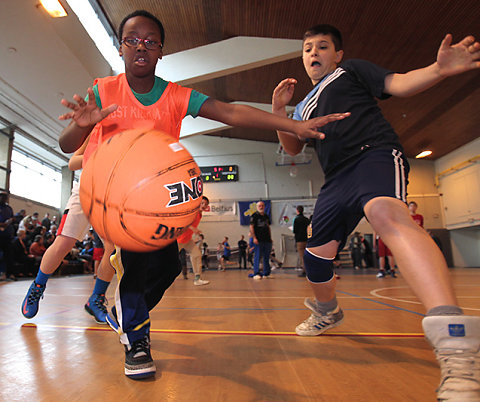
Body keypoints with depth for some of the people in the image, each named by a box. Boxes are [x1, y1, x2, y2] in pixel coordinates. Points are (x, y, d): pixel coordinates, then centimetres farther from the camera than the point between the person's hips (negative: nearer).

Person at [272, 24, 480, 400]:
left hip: (375, 154, -6)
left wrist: (439, 69, -17)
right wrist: (279, 109, 9)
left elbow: (399, 84, 4)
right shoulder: (306, 105, 29)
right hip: (338, 179, 6)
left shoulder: (351, 70, 17)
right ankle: (327, 311, 34)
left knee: (386, 213, -39)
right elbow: (292, 147, 22)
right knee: (315, 256, 5)